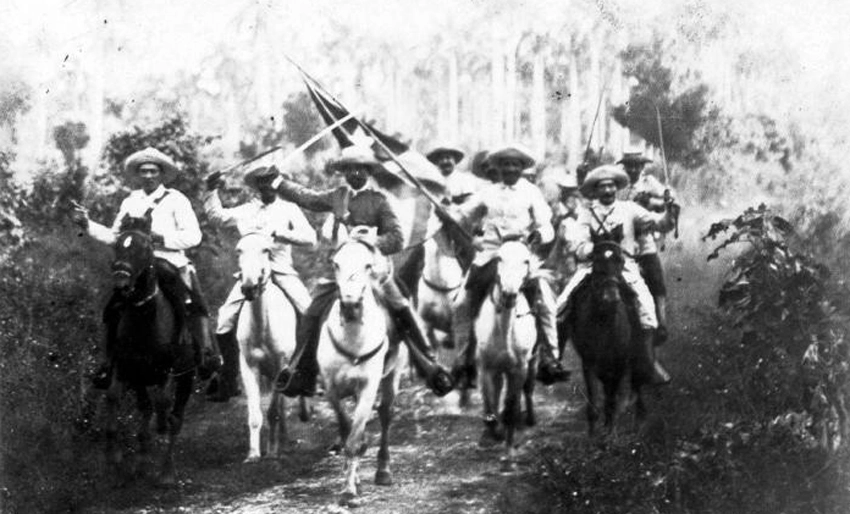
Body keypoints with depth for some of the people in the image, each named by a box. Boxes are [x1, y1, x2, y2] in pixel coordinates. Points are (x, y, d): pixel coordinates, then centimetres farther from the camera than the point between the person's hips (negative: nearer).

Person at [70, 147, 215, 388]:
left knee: (194, 306, -22)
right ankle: (109, 363, 9)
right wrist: (87, 224, 8)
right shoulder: (130, 202, 17)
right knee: (113, 309, -2)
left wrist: (161, 238, -14)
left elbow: (193, 236, -4)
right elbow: (113, 236, 21)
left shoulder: (176, 200, 3)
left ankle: (206, 357, -22)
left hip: (170, 263, -4)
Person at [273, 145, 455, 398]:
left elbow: (397, 239, -8)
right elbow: (307, 197, 23)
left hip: (374, 266, -4)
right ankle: (302, 373, 6)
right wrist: (278, 182, 24)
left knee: (403, 312, -11)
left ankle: (430, 366, -1)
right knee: (312, 315, -4)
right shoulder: (337, 197, 9)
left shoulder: (379, 200, -4)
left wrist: (372, 241, -23)